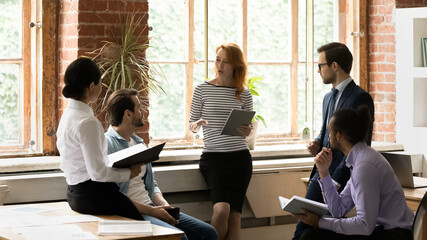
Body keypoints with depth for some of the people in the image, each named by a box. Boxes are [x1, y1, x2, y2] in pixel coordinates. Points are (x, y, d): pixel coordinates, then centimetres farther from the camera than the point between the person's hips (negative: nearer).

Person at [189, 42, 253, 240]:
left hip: (240, 157, 2)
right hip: (213, 157, -2)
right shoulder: (202, 89, 3)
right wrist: (196, 125, -16)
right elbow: (192, 124, 7)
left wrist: (247, 131, -7)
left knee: (234, 215, -4)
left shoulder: (244, 94, 8)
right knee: (222, 208, -22)